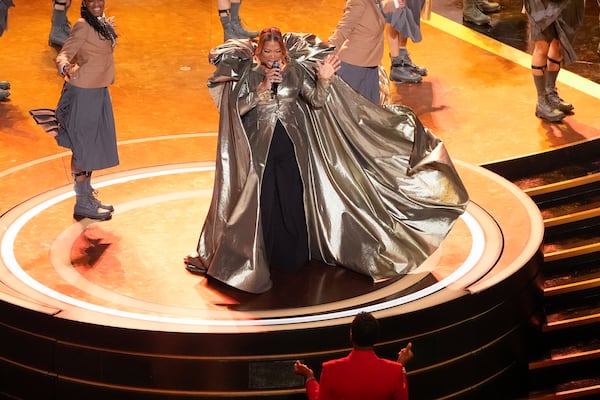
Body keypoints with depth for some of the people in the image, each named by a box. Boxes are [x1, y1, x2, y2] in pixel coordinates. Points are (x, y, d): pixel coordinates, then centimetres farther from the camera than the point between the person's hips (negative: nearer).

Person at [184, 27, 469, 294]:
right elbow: (240, 106, -11)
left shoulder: (296, 70, 1)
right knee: (264, 204, 0)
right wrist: (263, 86, -20)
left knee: (293, 202, 2)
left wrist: (324, 79, -19)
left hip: (292, 146, 1)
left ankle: (293, 256, 17)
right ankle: (267, 257, 14)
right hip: (260, 148, -1)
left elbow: (317, 100, -2)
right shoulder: (247, 73, -2)